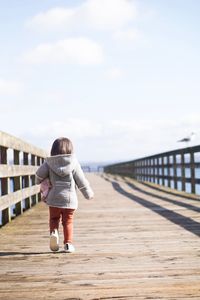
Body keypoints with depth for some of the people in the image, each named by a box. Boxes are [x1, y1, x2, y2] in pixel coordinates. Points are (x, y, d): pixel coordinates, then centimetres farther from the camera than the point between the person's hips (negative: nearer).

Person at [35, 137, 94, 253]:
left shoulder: (49, 163, -1)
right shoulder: (74, 163, -2)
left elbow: (39, 173, -8)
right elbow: (81, 180, 0)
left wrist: (40, 181, 16)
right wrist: (89, 193, 12)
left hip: (54, 199, 1)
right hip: (69, 198, 0)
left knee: (54, 218, 18)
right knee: (68, 222, 10)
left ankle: (54, 232, -10)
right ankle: (68, 243, 1)